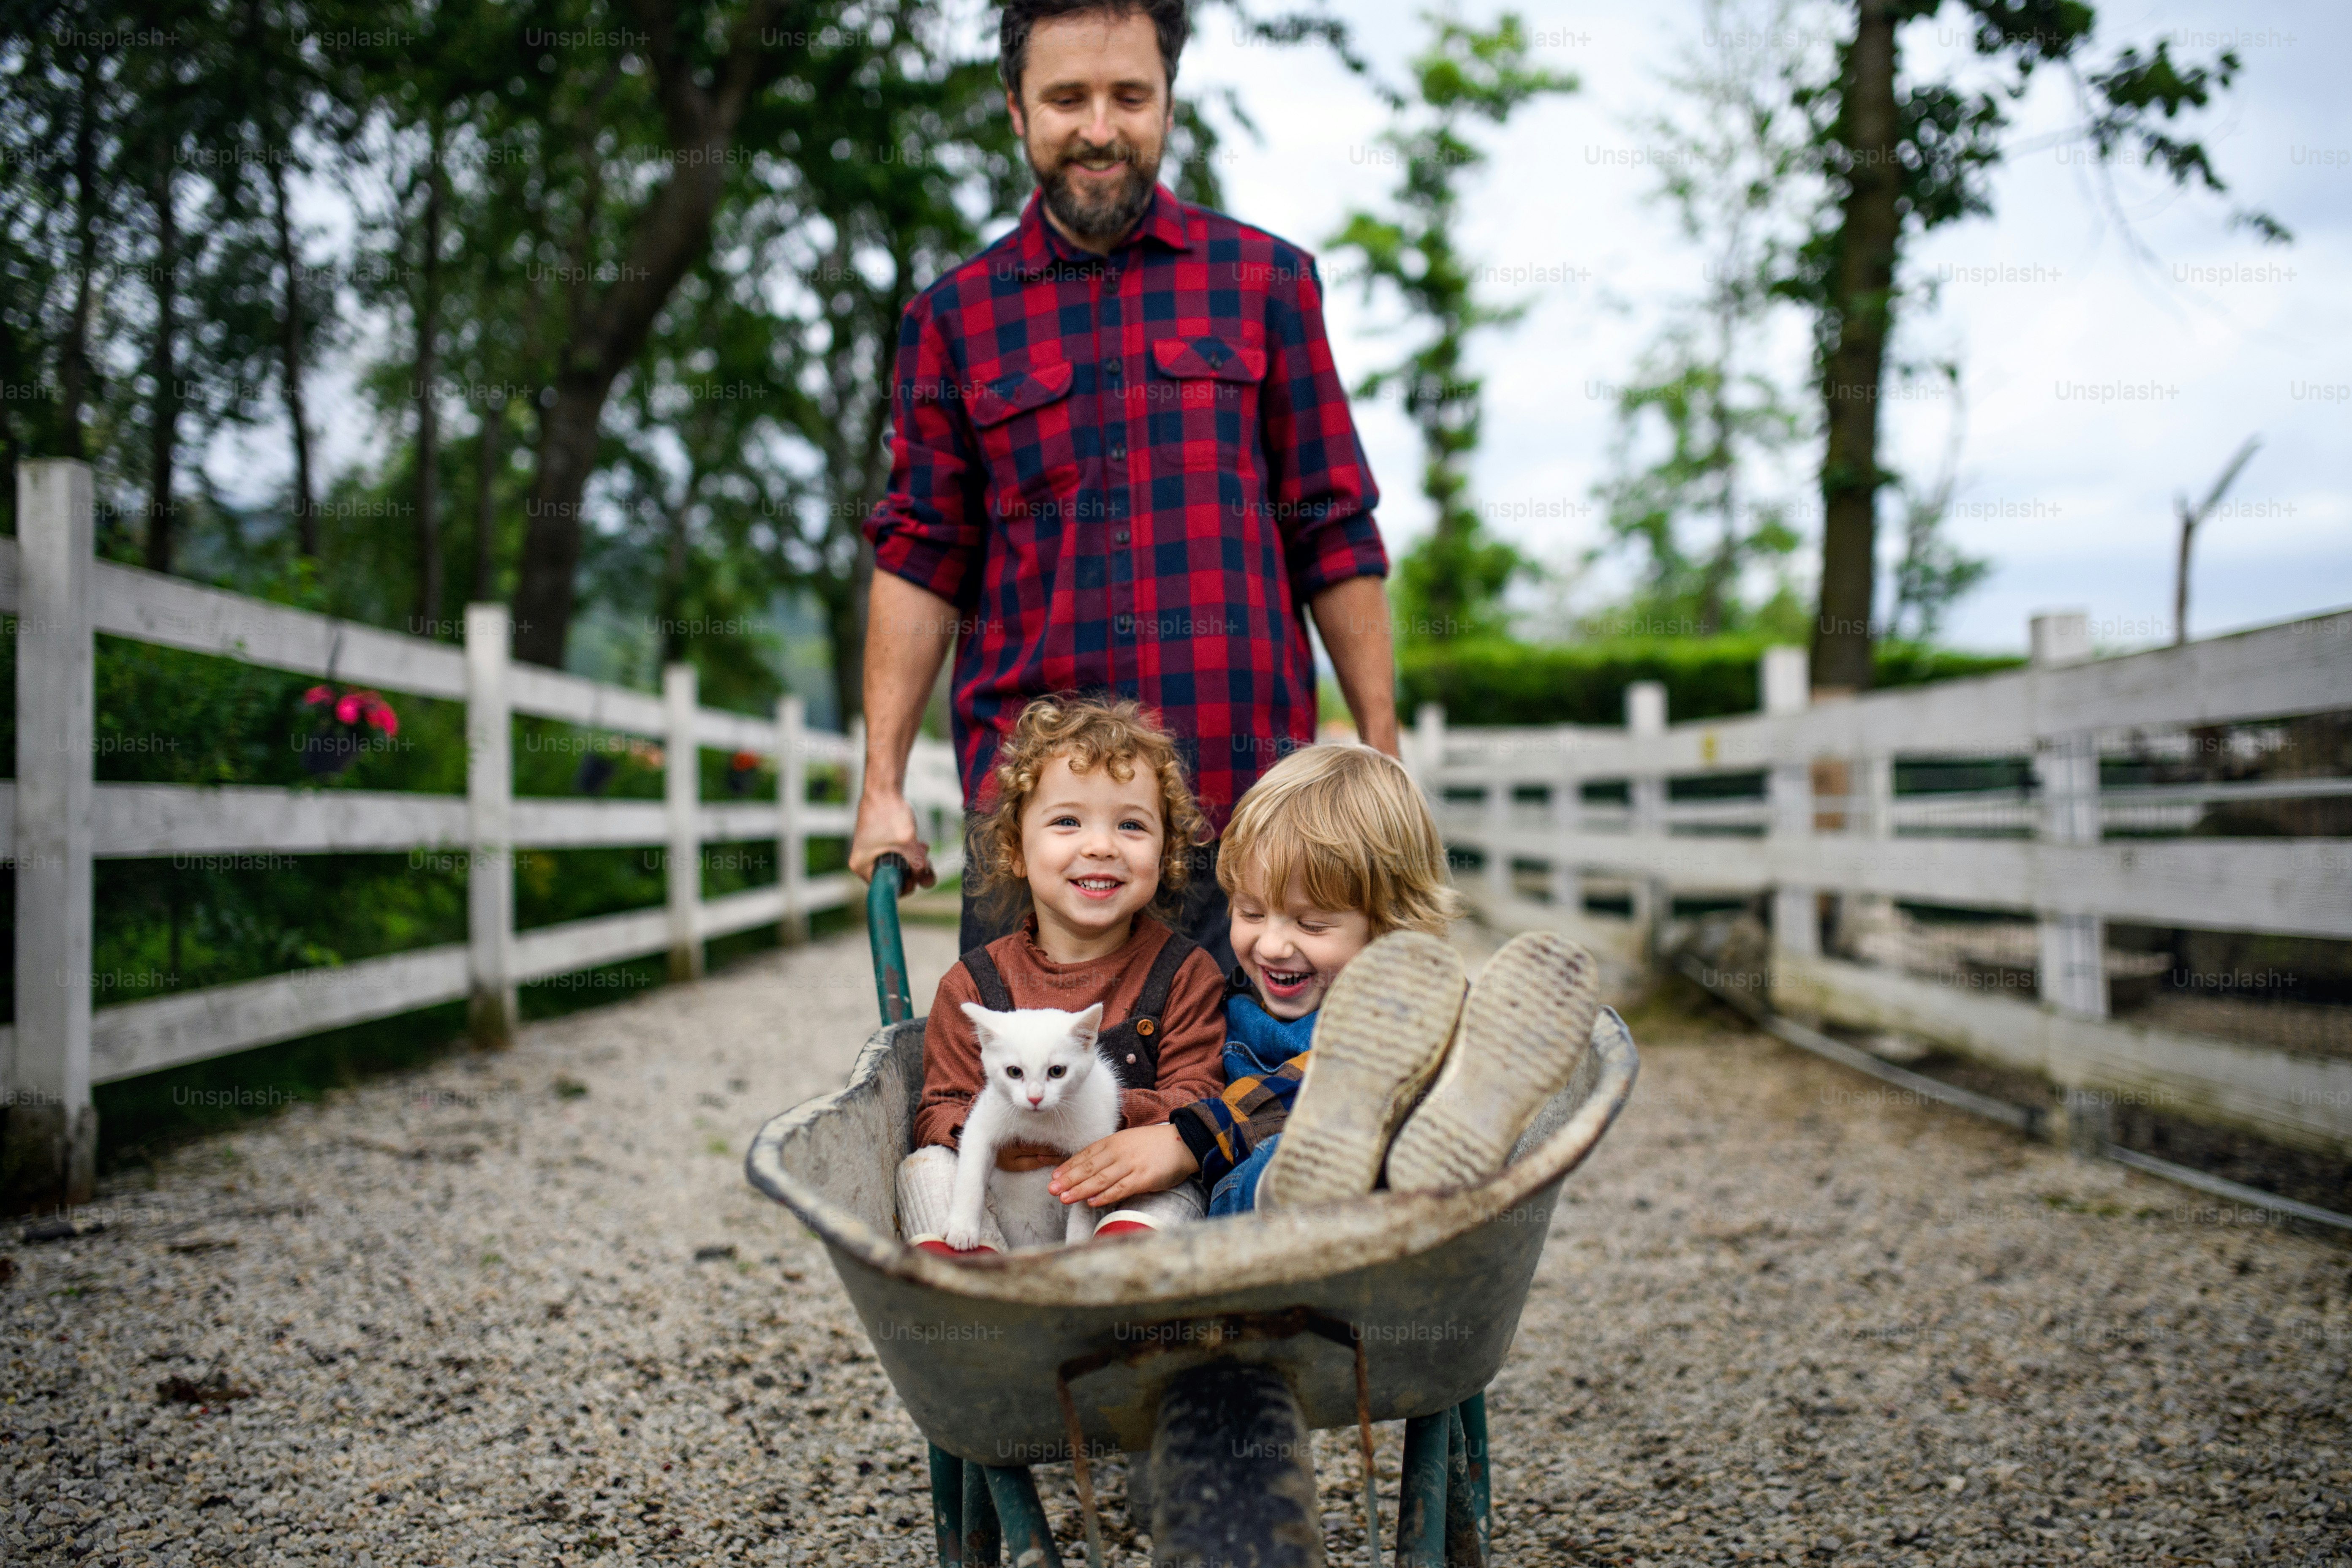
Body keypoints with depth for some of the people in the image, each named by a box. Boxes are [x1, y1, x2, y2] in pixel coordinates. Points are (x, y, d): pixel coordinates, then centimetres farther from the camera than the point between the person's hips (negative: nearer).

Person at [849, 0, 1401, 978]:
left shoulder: (1265, 280, 10)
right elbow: (920, 558, 9)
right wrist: (882, 785, 1)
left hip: (1247, 796, 0)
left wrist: (1381, 757, 5)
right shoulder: (953, 318, 11)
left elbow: (1336, 536, 9)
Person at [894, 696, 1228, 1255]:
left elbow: (1199, 1102, -3)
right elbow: (938, 1111, 7)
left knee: (1173, 1195, -31)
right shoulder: (974, 983, 8)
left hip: (1124, 1202, -2)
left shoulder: (1186, 974, 4)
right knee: (926, 1166, -23)